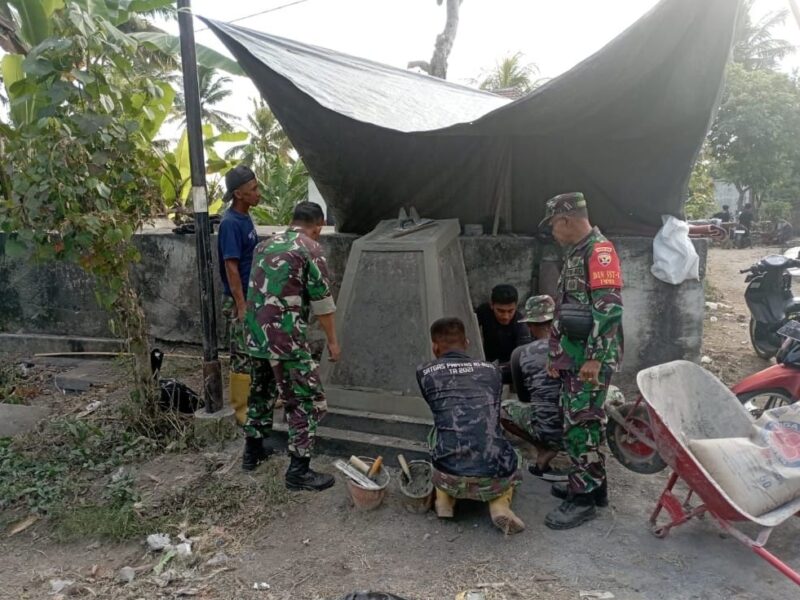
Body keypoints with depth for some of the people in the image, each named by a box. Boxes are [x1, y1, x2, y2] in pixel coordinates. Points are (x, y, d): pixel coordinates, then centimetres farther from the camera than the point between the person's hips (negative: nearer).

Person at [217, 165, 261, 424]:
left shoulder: (246, 218, 9)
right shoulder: (230, 223, -18)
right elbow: (231, 268, -20)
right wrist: (241, 306, -21)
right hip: (239, 301, -9)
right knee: (242, 356, -1)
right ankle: (240, 409, 10)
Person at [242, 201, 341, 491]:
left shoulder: (265, 245, 15)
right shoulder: (310, 248, -6)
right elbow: (322, 300, -6)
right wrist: (332, 341, 3)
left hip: (254, 334, 8)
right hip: (286, 338, -8)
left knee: (261, 392, 24)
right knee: (307, 401, 1)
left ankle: (252, 451, 36)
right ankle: (298, 471, 3)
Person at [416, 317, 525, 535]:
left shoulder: (425, 373, 4)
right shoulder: (491, 370, 10)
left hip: (451, 478, 0)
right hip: (495, 479, 1)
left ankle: (444, 499, 18)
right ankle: (500, 503, 8)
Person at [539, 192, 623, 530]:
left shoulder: (599, 250, -14)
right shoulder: (575, 254, 17)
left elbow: (609, 307, -22)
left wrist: (594, 358, -23)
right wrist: (556, 354, 22)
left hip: (591, 359, -10)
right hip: (574, 357, 10)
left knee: (580, 426, -5)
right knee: (580, 424, 16)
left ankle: (584, 499, 5)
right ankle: (592, 483, 28)